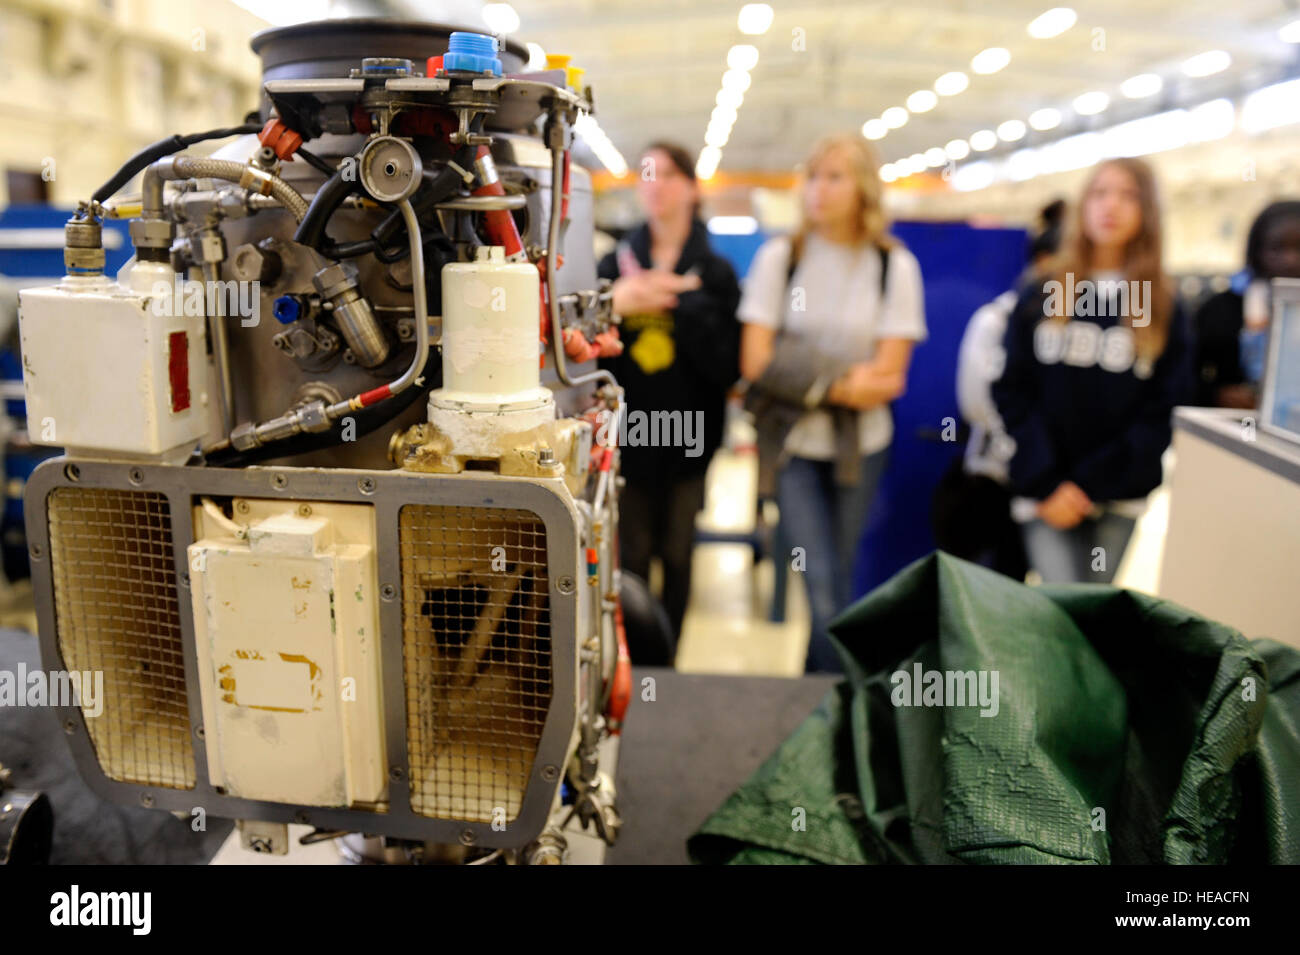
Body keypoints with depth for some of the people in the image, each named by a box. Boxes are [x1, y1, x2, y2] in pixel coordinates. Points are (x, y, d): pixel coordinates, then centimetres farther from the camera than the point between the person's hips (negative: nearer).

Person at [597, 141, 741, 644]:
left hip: (686, 435, -1)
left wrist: (683, 302, -16)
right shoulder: (616, 263, 7)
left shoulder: (715, 272, 3)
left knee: (677, 556, 9)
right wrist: (616, 304, -18)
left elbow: (727, 366, -9)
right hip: (628, 434, 1)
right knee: (631, 559, 6)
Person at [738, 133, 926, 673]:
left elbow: (888, 376, -6)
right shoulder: (779, 257, 0)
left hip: (860, 444, 2)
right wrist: (842, 384, -13)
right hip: (792, 442, -1)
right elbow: (756, 362, -8)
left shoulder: (895, 266, 1)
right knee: (822, 590, -9)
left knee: (837, 580, 12)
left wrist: (806, 375, -14)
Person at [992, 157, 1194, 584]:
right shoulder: (1040, 298, 4)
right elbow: (1012, 393, 0)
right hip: (1045, 497, -1)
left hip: (1119, 498, 1)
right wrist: (1043, 485, -10)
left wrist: (1087, 485, -10)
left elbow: (1163, 410, 0)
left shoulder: (1164, 310, 6)